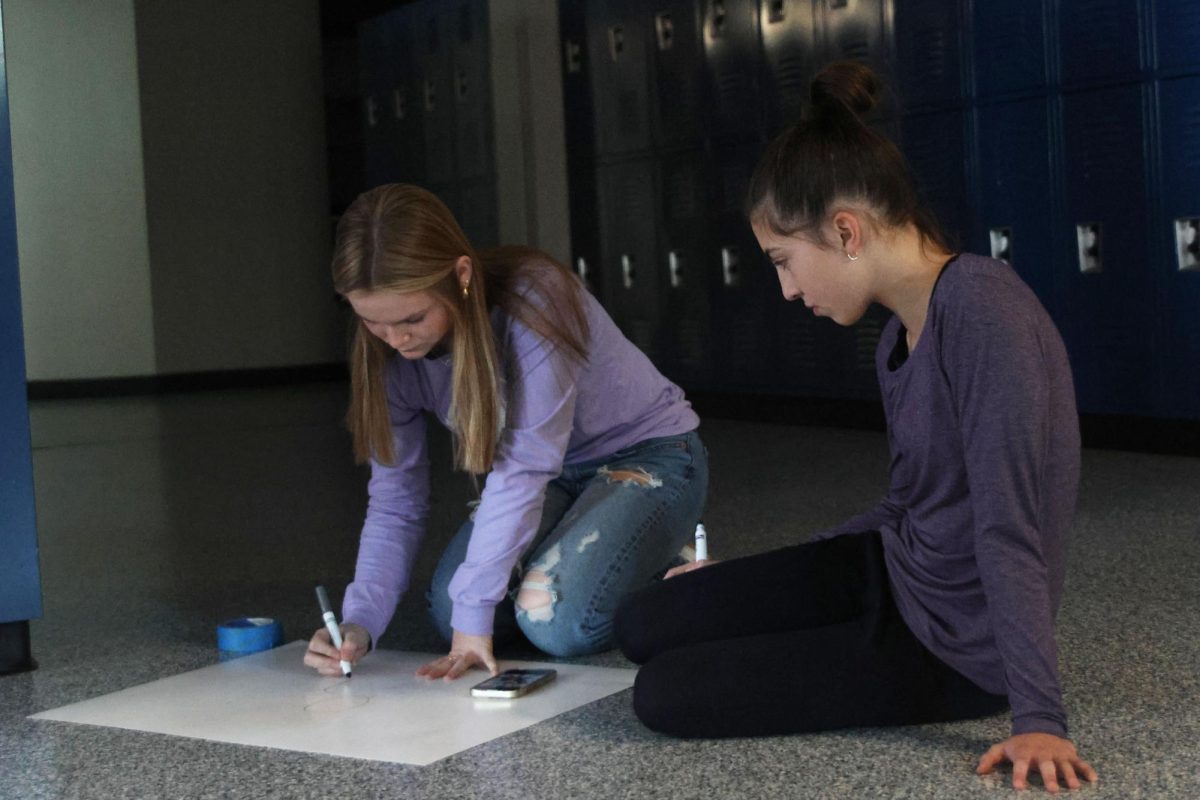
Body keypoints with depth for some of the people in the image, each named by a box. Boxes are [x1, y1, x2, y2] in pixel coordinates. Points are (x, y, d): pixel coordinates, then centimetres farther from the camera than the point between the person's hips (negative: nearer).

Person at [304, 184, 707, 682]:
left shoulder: (532, 303, -33)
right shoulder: (389, 352, -14)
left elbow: (522, 469, -35)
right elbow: (395, 501, -10)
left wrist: (474, 612, -35)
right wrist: (359, 622, -25)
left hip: (649, 453, -6)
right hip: (553, 474, 6)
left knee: (556, 619, -28)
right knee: (450, 609, -15)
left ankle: (671, 570, 3)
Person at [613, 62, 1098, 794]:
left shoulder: (981, 306, -25)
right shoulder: (902, 334, 4)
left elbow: (1009, 527, -28)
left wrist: (1039, 718, -28)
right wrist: (745, 583, 20)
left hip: (957, 643, -8)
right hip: (894, 568, 8)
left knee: (666, 694, -8)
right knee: (645, 624, 4)